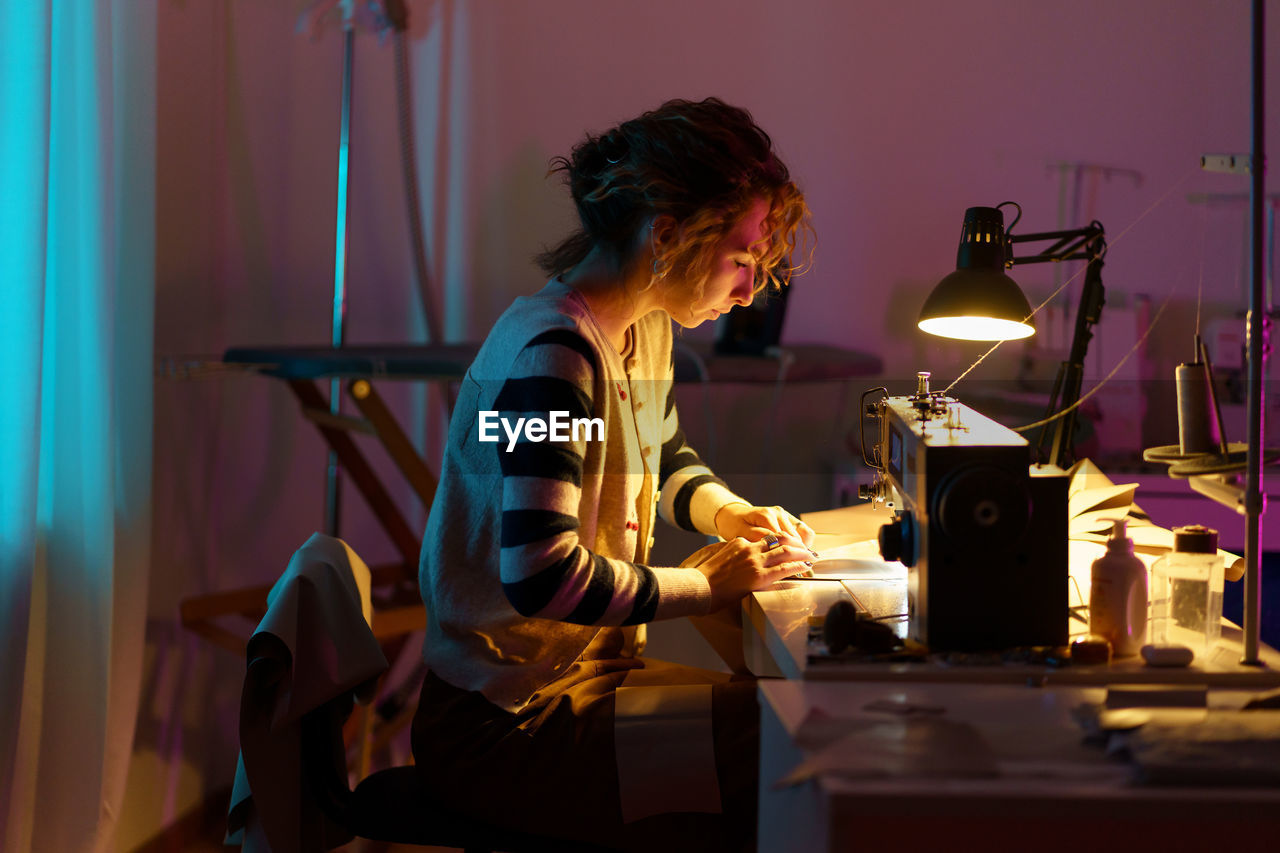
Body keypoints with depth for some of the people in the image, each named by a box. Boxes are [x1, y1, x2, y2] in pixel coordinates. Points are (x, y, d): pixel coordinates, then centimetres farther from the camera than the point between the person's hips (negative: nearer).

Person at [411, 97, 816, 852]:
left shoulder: (646, 330, 8)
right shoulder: (553, 356, -23)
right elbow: (541, 576, -30)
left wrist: (732, 513, 8)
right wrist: (706, 585, -18)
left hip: (589, 669, 10)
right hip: (506, 726, -10)